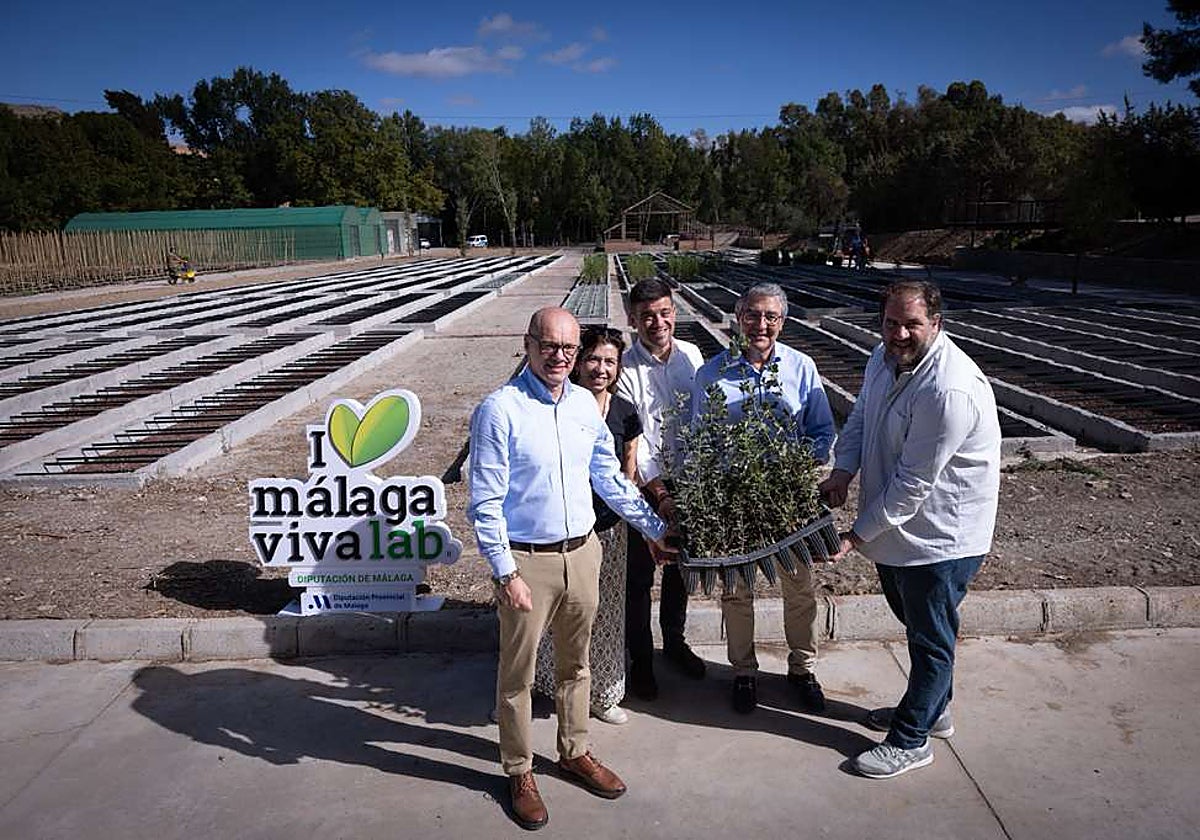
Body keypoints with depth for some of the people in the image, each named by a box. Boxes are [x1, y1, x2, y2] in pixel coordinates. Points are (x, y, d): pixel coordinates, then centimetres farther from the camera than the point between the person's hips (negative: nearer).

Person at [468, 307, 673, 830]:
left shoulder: (585, 404, 3)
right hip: (526, 560, -5)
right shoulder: (500, 409, -14)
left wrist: (655, 528, 15)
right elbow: (486, 502, -15)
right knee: (517, 673, 11)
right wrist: (506, 573, -19)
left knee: (575, 663, 21)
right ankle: (519, 772, 31)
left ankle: (574, 753, 41)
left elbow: (611, 480, 14)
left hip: (582, 552, 5)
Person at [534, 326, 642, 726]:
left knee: (606, 614, 15)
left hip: (608, 528, 3)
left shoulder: (624, 413, -3)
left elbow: (628, 471, 8)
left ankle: (603, 693, 35)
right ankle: (560, 689, 34)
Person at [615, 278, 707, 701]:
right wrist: (660, 494, -20)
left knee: (679, 568, 20)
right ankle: (640, 659, 26)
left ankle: (674, 641, 41)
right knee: (639, 577, 8)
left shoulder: (691, 355, -1)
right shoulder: (626, 369, -14)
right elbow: (634, 440, -16)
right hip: (645, 486, -4)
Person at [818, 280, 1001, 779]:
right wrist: (843, 470, -9)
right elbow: (860, 416, 11)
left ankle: (910, 739, 26)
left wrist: (857, 536, -21)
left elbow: (913, 483, -27)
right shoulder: (885, 358, -1)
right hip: (898, 528, 9)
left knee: (931, 638, 9)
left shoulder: (948, 391, -30)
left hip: (940, 537, -9)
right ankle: (932, 709, 47)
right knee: (915, 622, 25)